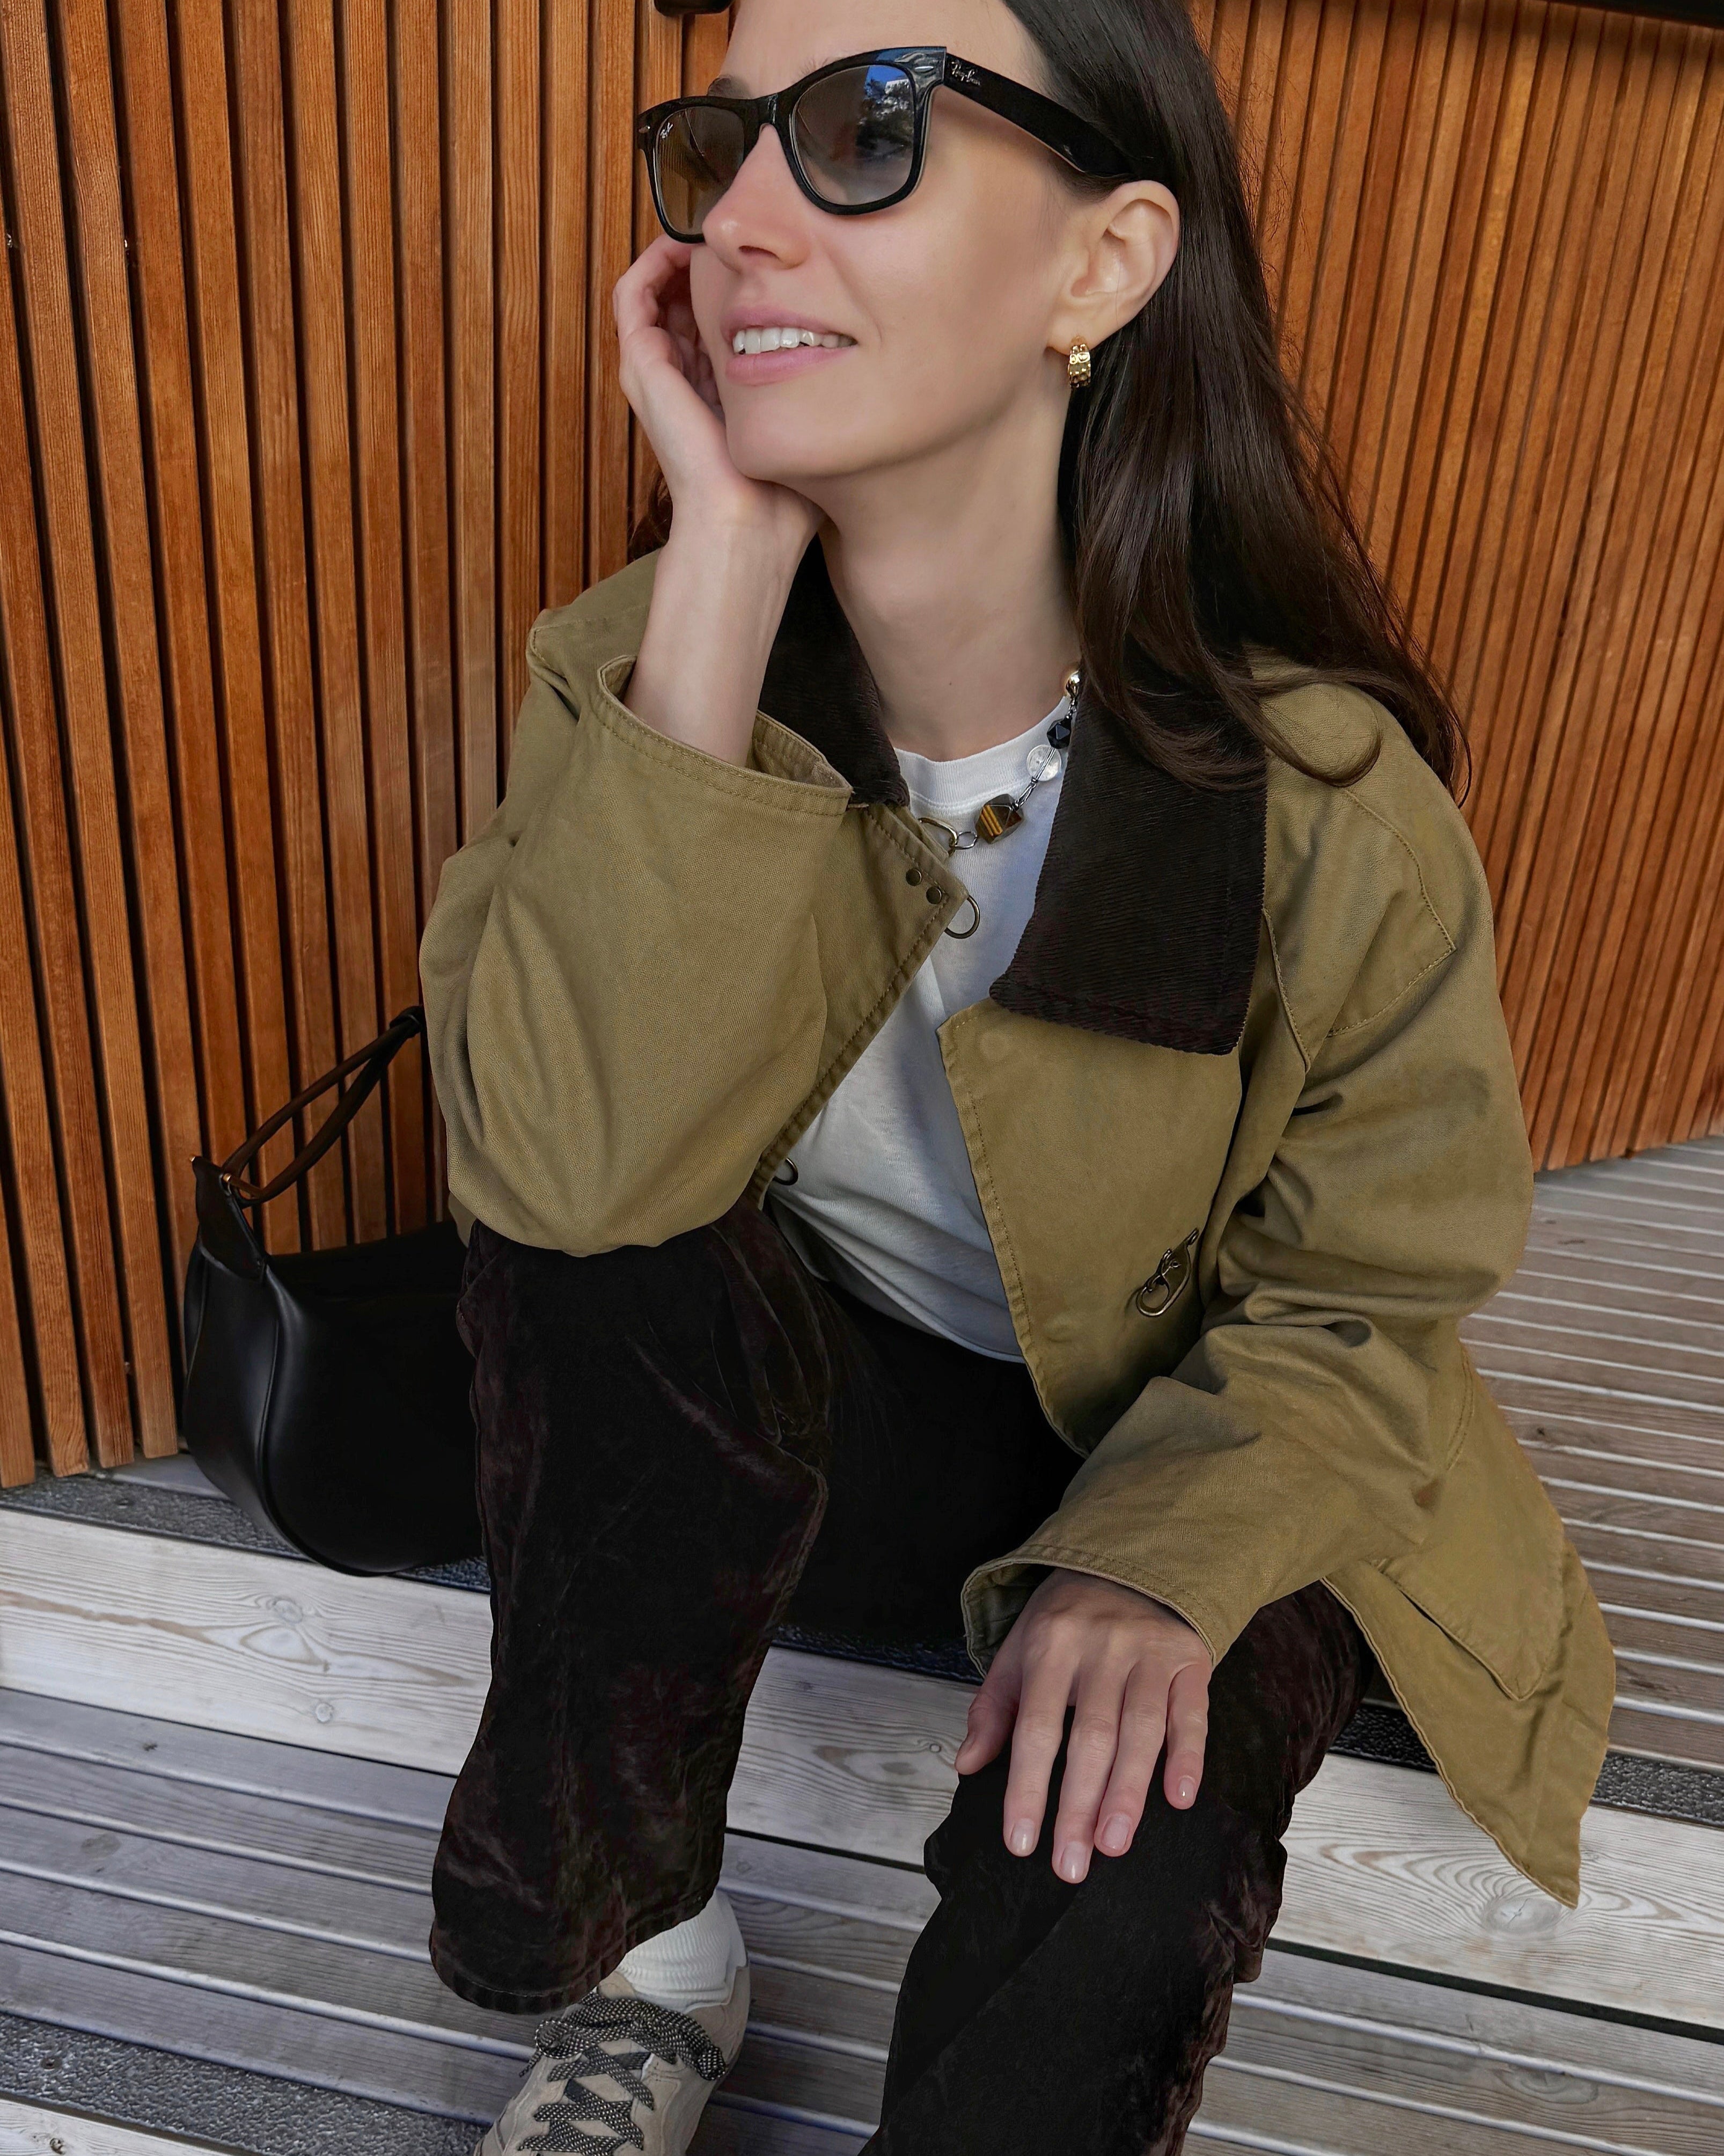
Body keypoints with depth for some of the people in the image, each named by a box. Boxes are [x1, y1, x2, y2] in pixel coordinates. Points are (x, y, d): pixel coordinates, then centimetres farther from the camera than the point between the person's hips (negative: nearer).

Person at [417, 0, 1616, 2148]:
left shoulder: (1324, 795, -22)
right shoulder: (643, 669, -15)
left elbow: (1360, 1293, -10)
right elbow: (565, 1167, -31)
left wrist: (1157, 1564, -28)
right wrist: (730, 566, -35)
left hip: (1176, 1465, -1)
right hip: (787, 1428, 2)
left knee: (1090, 1940, -27)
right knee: (603, 1267, -29)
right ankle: (637, 1957, -7)